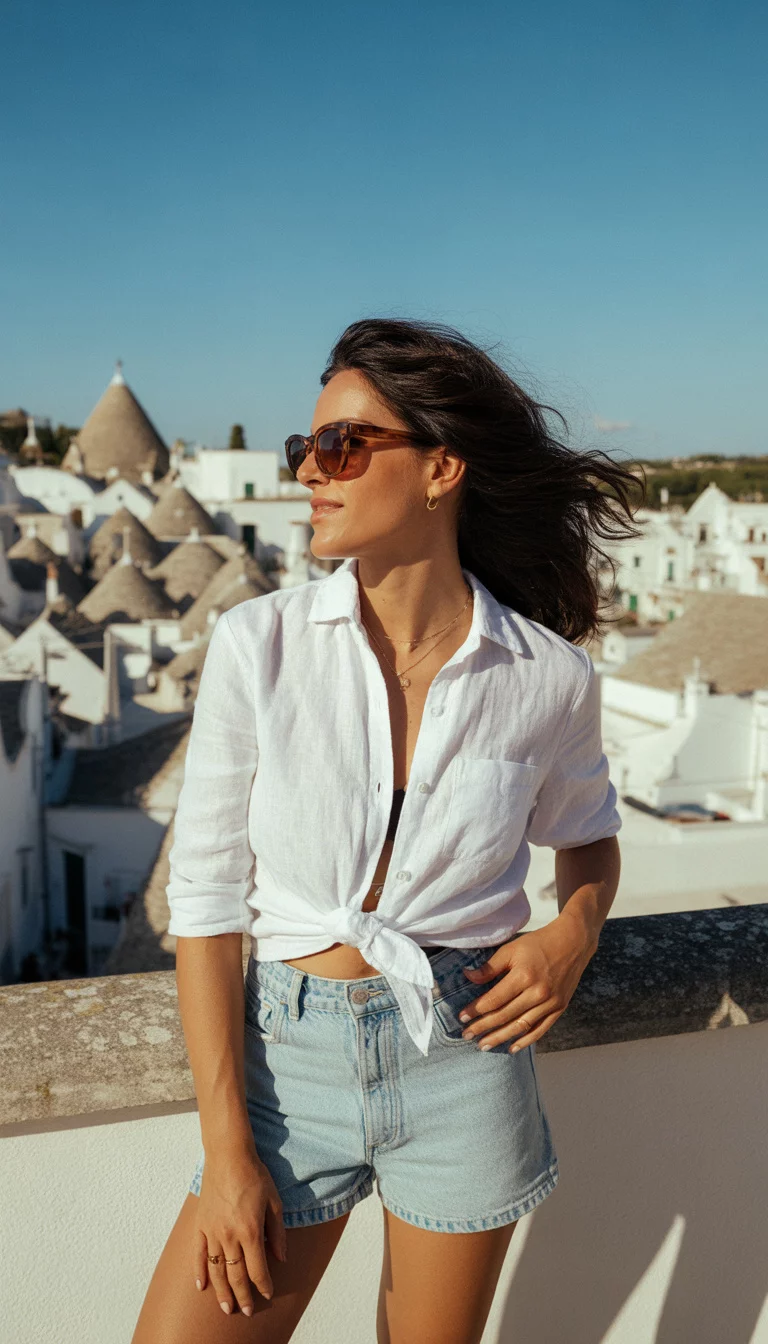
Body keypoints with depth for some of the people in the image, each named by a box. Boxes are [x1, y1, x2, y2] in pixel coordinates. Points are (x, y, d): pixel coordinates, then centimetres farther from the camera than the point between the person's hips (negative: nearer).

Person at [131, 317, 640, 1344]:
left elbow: (588, 833, 12)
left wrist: (573, 935, -9)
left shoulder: (550, 677, -9)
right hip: (289, 1059, 0)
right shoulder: (259, 644, -12)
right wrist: (229, 1151, -8)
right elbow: (205, 896, -8)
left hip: (465, 1058, 1)